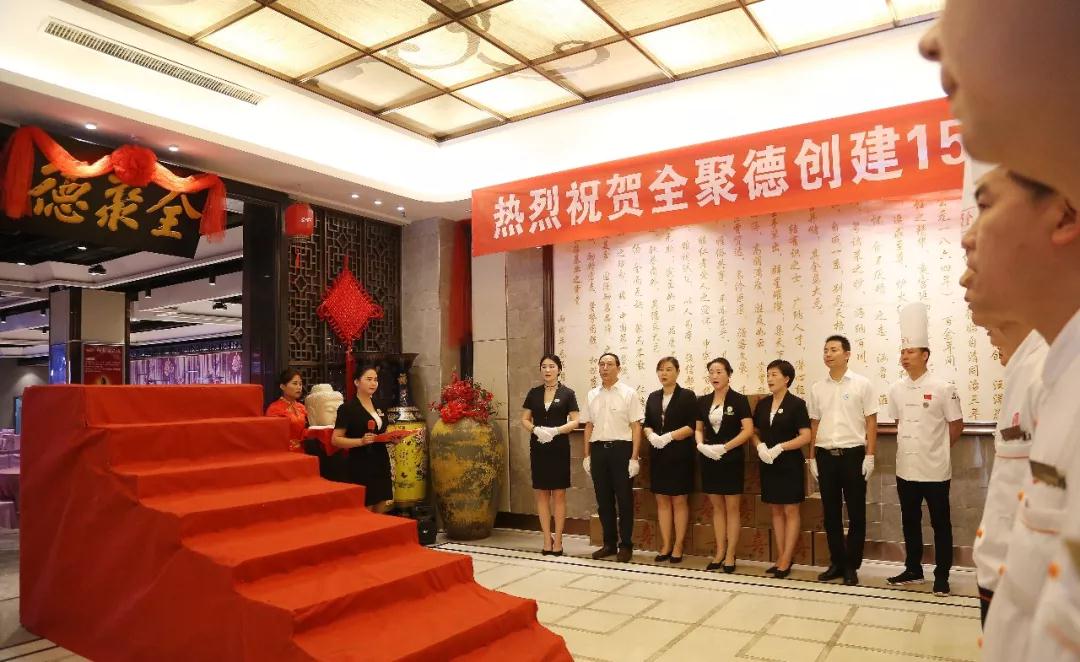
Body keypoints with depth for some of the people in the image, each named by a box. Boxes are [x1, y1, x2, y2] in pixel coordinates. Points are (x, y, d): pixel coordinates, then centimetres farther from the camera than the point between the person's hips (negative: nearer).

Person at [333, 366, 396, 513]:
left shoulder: (378, 406, 12)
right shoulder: (347, 407, -9)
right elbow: (336, 439, -12)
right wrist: (361, 441, -25)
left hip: (381, 463, 7)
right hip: (361, 466, -7)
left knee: (381, 514, 11)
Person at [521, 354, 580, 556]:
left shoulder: (567, 394, 0)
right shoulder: (534, 393, 7)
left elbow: (575, 421, -3)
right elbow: (524, 419, 8)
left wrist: (555, 430, -18)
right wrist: (536, 429, -12)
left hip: (559, 448, -2)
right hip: (538, 447, 3)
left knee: (559, 494, 2)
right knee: (541, 493, 5)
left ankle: (558, 540, 10)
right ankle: (547, 539, 14)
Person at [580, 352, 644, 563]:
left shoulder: (628, 393, -4)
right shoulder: (592, 395, 9)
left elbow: (636, 426, -5)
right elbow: (589, 426, 14)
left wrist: (634, 457, -10)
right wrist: (587, 455, 11)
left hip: (621, 448, -4)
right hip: (598, 449, 4)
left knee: (624, 498, 4)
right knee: (603, 499, 11)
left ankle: (625, 545, 17)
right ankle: (609, 543, 24)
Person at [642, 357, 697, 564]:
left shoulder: (687, 396, -2)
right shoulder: (653, 397, 12)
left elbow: (692, 426, -10)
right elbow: (646, 424, 11)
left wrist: (669, 436, -20)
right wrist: (651, 435, -11)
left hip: (679, 455, -4)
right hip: (658, 455, 5)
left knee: (679, 500, 2)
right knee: (662, 500, 7)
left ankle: (678, 547, 10)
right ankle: (666, 545, 15)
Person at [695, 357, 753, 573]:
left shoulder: (739, 400, -7)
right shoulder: (703, 401, 7)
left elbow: (748, 430, -13)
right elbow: (698, 429, 12)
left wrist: (724, 447, -19)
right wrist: (700, 445, -9)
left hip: (731, 459, -4)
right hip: (709, 459, 4)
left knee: (731, 508, 2)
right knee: (717, 507, 11)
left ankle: (730, 555, 11)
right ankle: (719, 552, 19)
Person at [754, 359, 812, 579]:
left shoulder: (796, 404, -8)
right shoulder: (762, 404, 8)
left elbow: (806, 436, -13)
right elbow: (755, 432, 14)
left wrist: (779, 447, -20)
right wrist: (760, 446, -7)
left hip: (789, 464, -6)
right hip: (768, 464, 6)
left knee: (790, 511, 1)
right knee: (776, 511, 11)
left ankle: (786, 561, 5)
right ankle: (781, 558, 19)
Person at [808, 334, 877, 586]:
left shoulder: (861, 384, -2)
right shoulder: (817, 388, 8)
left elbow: (871, 422, -2)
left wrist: (870, 455, -8)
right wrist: (812, 458, 8)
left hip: (853, 454, -3)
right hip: (825, 455, 3)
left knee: (856, 513, 4)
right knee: (831, 513, 9)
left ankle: (851, 565, 15)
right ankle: (837, 563, 20)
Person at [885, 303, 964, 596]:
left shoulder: (942, 388, -11)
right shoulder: (896, 389, 4)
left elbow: (957, 425, -4)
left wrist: (938, 450, 3)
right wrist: (910, 447, 9)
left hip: (935, 469, -5)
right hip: (906, 468, 5)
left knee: (940, 524, 7)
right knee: (910, 522, 15)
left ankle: (942, 575, 19)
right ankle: (913, 570, 29)